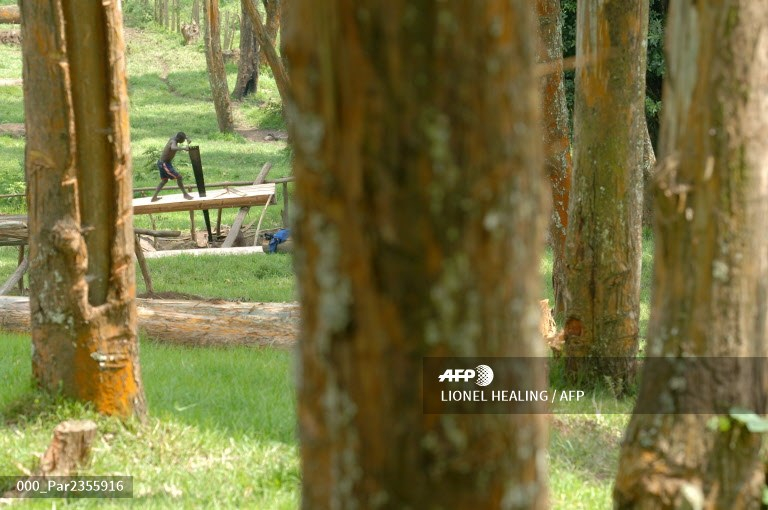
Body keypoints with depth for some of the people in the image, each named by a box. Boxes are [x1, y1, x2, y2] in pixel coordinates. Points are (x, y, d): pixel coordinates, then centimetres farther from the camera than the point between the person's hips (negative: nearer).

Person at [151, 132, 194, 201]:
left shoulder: (173, 138, 1)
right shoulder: (173, 142, -25)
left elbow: (183, 136, 23)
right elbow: (173, 148, -51)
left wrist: (187, 139, 3)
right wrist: (184, 148, -59)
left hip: (161, 162, 10)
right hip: (164, 164, -10)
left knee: (164, 180, 25)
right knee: (178, 177, -12)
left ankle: (154, 197, 30)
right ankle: (185, 194, 0)